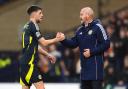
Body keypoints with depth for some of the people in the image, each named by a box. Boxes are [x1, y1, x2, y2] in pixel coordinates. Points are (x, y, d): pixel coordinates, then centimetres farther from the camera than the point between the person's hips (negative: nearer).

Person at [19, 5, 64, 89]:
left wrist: (48, 55, 22)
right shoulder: (33, 26, -10)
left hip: (25, 62, 9)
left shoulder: (27, 26, 18)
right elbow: (44, 43, -14)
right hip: (29, 63, -9)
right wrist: (57, 39, -1)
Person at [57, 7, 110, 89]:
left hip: (95, 65, -8)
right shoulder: (80, 29, 15)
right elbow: (73, 43, 13)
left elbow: (106, 44, -13)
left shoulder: (97, 27, -8)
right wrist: (63, 40, -4)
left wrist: (92, 52, -15)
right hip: (85, 66, 8)